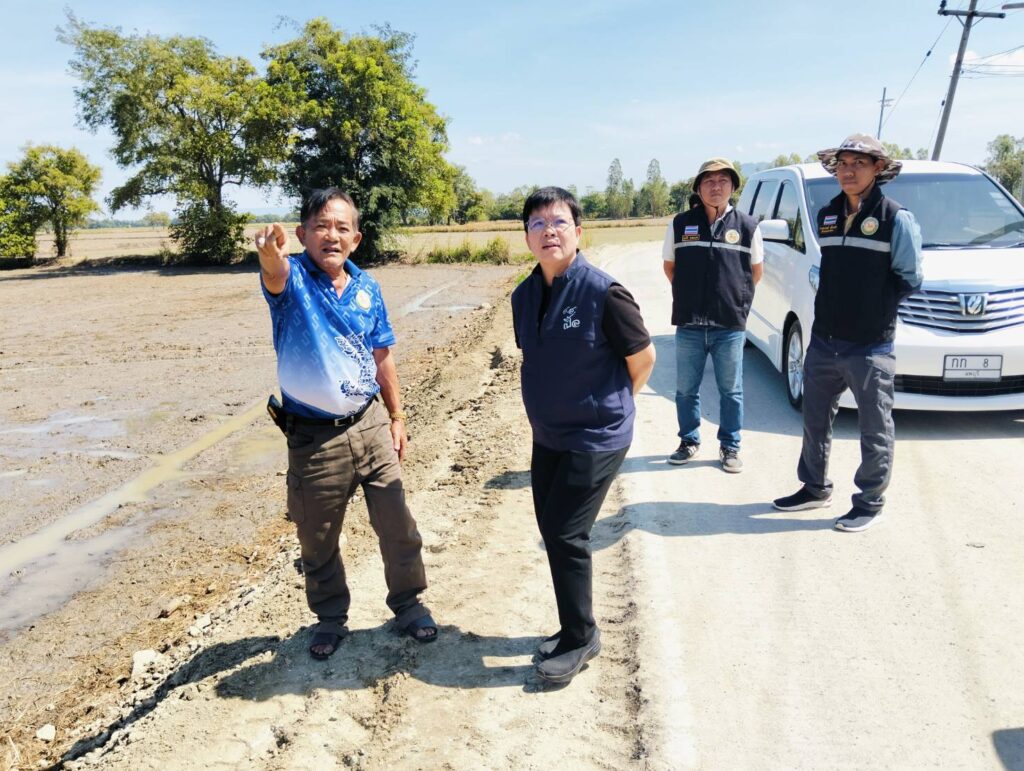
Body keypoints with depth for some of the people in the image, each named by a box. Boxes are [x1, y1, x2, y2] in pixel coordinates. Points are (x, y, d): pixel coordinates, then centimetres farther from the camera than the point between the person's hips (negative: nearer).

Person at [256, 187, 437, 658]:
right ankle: (331, 617, 37)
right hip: (313, 438, -2)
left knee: (397, 526, 10)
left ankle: (408, 603, 33)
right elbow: (275, 277, -38)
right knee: (317, 540, 14)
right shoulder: (292, 277, -11)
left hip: (370, 425, 3)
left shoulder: (366, 288, 1)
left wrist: (396, 417, 10)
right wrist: (270, 256, -62)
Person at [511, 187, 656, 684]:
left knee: (565, 535, -5)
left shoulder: (603, 293, -19)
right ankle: (576, 629, 32)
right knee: (552, 531, 13)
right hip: (547, 435, 7)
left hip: (595, 438, -7)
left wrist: (609, 406, 3)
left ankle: (580, 639, 16)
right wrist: (552, 406, 13)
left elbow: (643, 358, -8)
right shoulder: (525, 296, 1)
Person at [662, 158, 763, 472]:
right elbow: (669, 266, 14)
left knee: (731, 391, 9)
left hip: (730, 325, -1)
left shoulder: (747, 226, 1)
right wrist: (690, 294, 11)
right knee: (686, 389, 11)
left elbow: (756, 270, 12)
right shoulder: (680, 223, 3)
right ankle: (689, 441, 28)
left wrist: (735, 296, 8)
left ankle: (730, 447, 23)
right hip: (688, 325, 1)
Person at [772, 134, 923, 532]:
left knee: (875, 429, 5)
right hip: (823, 342, 6)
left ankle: (870, 502, 20)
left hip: (871, 346, -6)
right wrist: (837, 303, 9)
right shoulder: (827, 215, 10)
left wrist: (874, 306, -5)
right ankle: (815, 488, 32)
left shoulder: (896, 218, -8)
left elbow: (910, 278, -5)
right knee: (815, 420, 16)